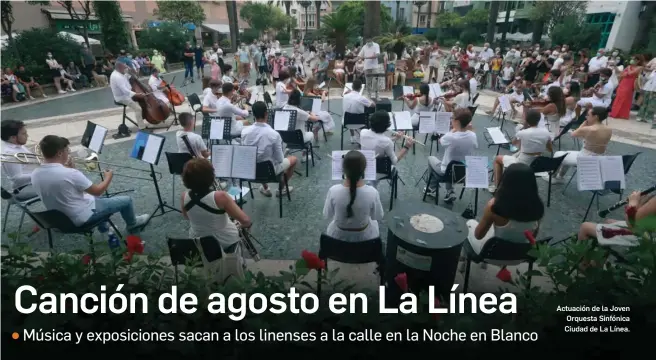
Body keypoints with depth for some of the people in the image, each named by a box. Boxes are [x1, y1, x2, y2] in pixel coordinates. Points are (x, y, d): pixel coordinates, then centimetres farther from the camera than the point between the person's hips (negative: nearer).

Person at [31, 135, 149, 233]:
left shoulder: (35, 174, -7)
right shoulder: (70, 174, -31)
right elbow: (97, 191, -18)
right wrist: (108, 177, 0)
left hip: (60, 217, 8)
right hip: (82, 218, -8)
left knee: (98, 198, 34)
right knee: (126, 200, 6)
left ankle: (103, 228, 46)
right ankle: (132, 225, 32)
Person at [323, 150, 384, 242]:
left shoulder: (333, 191, -28)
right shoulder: (372, 192, -29)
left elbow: (327, 216, -10)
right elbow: (378, 217, -10)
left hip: (338, 236, 0)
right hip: (365, 237, 0)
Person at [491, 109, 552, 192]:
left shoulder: (522, 133, -21)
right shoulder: (546, 132, -7)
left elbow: (514, 143, 3)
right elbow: (551, 150, 8)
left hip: (522, 165, -6)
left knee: (498, 159, 19)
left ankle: (496, 186, 20)